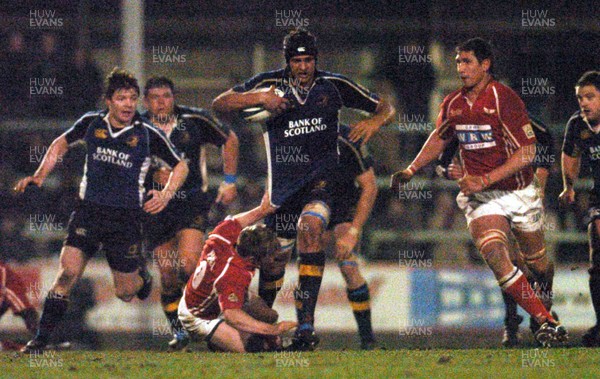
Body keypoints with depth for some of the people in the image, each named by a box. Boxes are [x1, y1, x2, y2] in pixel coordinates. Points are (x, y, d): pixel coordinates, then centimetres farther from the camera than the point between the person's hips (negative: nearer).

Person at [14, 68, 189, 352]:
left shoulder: (148, 134, -5)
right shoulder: (91, 123, 1)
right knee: (67, 272, -18)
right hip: (88, 211, 1)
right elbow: (63, 142, 22)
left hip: (126, 219, -1)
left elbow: (180, 165, 8)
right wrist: (40, 176, 13)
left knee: (125, 293, 6)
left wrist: (166, 195, -7)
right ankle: (41, 338, -12)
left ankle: (141, 273, 44)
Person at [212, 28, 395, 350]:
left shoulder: (333, 86, 3)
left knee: (310, 230, -28)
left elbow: (386, 108, 12)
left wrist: (374, 121, -12)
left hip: (322, 176, -2)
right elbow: (219, 104, -4)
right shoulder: (271, 84, 1)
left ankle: (306, 323, -33)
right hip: (283, 180, 2)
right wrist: (259, 98, -20)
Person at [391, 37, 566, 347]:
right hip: (481, 198, 3)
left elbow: (527, 152, -18)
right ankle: (547, 322, -22)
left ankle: (546, 299, 51)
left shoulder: (503, 98, -16)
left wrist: (484, 180, -23)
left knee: (537, 262, 13)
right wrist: (410, 171, 13)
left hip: (518, 192, -2)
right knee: (493, 253, -24)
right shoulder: (453, 104, 1)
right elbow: (438, 139, 22)